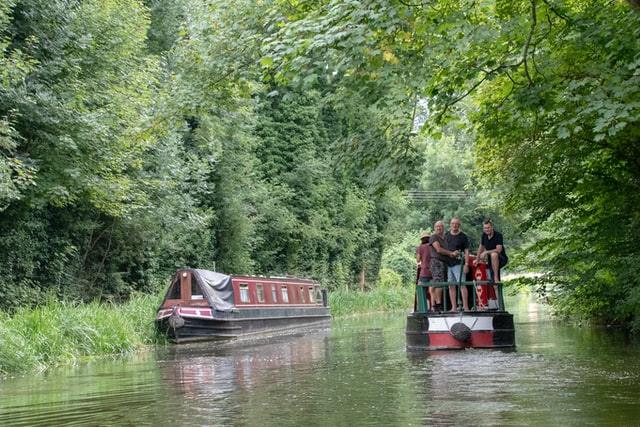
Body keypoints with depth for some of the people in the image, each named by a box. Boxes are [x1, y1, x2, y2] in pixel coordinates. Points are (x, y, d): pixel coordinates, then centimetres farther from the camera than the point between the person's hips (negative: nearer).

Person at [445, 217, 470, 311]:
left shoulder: (463, 236, 0)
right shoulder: (446, 235, 12)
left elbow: (466, 251, -2)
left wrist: (466, 264, -11)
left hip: (458, 264, -4)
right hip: (448, 264, 4)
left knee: (462, 285, -11)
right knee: (451, 286, 5)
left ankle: (466, 307, -11)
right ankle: (454, 307, 10)